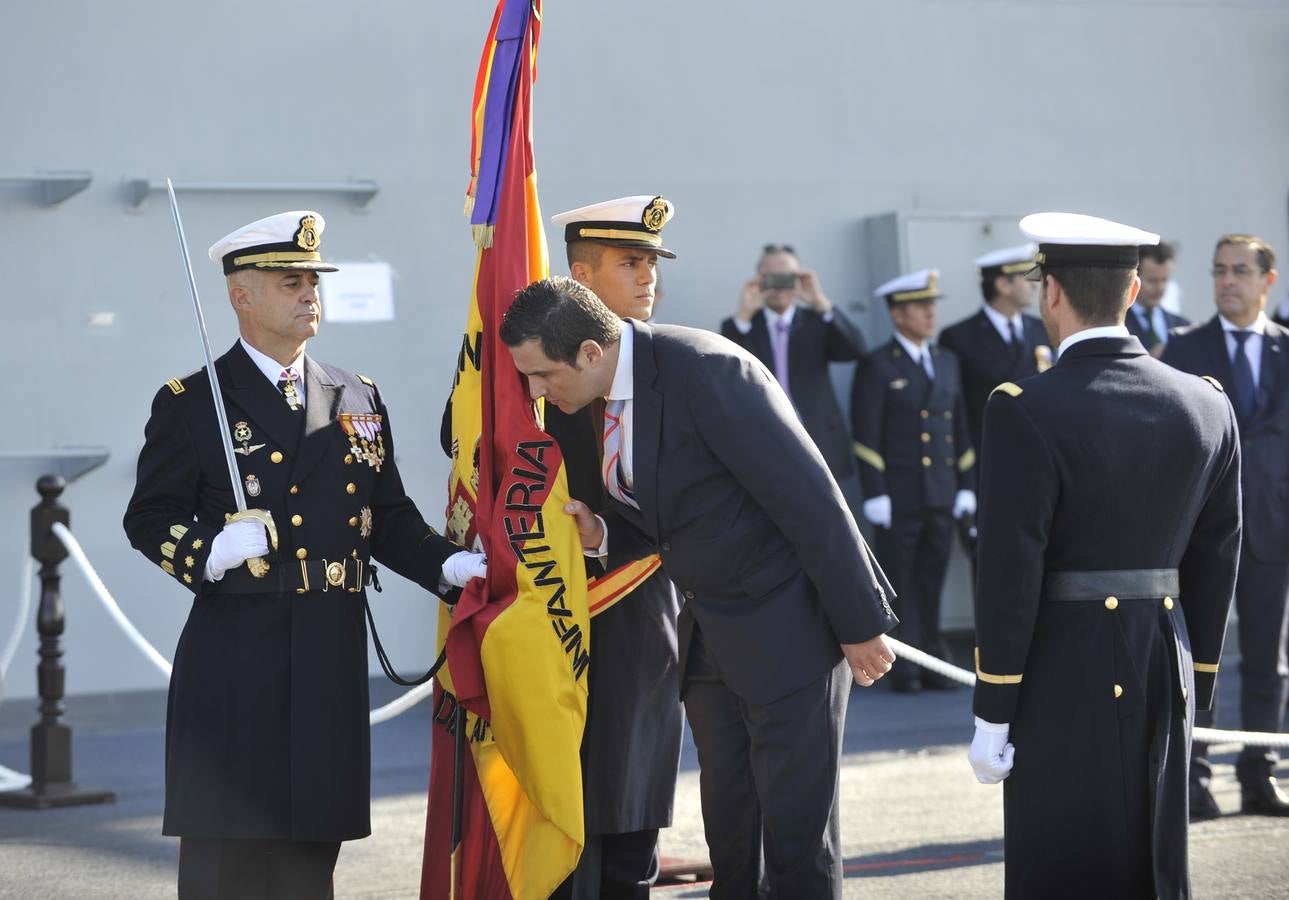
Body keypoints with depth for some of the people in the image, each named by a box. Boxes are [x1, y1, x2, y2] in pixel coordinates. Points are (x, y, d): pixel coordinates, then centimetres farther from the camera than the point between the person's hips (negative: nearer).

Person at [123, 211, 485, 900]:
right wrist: (211, 552, -20)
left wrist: (448, 563, -2)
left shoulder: (359, 401, 15)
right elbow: (148, 518, 0)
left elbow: (390, 517, 15)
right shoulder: (190, 404, 1)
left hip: (332, 657, 4)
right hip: (234, 659, -4)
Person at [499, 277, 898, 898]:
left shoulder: (705, 370, -23)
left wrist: (860, 623, -17)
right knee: (729, 834, 13)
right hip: (709, 634, 8)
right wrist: (602, 535, -6)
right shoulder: (595, 406, 3)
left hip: (788, 628, -8)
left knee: (797, 836, -3)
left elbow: (809, 498, -21)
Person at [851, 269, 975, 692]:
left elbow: (960, 427, 17)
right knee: (900, 584, -1)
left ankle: (931, 661, 12)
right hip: (899, 495, -5)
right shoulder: (877, 367, -3)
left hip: (942, 495, 5)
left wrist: (966, 485, 10)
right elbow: (866, 435, -7)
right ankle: (904, 668, 4)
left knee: (932, 581, 7)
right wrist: (875, 494, -13)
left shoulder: (947, 361, 15)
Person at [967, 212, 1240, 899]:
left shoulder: (1026, 411, -14)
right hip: (1167, 677, 5)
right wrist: (1196, 687, 18)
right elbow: (1214, 562, 8)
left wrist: (991, 717, -8)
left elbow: (1010, 575, -15)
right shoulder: (1206, 405, 3)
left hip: (1062, 684, -5)